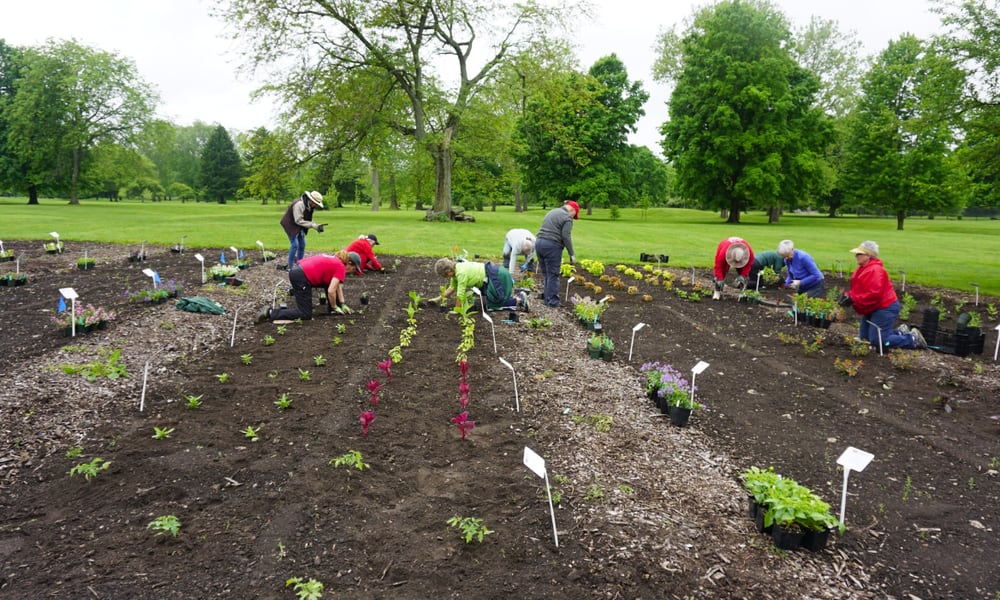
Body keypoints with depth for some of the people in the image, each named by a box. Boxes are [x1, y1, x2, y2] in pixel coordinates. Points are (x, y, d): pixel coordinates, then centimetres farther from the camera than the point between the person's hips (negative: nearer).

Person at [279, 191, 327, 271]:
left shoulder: (309, 205, -2)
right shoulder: (299, 204, -29)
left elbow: (308, 219, 6)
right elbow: (299, 221, -29)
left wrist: (317, 226, -10)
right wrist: (314, 225, -31)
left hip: (299, 227, 9)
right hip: (291, 225, -9)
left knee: (302, 245, 9)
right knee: (295, 245, -13)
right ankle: (289, 267, -4)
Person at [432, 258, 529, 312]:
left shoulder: (461, 273, -23)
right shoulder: (455, 269, 7)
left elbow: (460, 295, -21)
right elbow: (452, 288, 16)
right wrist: (438, 299, 15)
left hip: (497, 277, -10)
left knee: (492, 305, -7)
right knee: (486, 300, 12)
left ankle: (519, 300, 0)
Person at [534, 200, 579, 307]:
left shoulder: (551, 212, 20)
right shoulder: (567, 218, -6)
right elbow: (566, 237, -13)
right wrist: (572, 254, -8)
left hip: (538, 242, 8)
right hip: (552, 246, -8)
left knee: (546, 273, 15)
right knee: (553, 275, -1)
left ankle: (546, 296, 18)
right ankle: (552, 301, 2)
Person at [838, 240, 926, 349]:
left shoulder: (875, 270, -23)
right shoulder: (863, 269, 8)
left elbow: (874, 294, -32)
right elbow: (857, 289, 13)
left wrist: (853, 299, -29)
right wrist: (848, 295, -8)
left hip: (885, 309, -10)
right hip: (872, 309, 10)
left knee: (876, 340, -11)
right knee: (864, 338, 14)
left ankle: (913, 338, 5)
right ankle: (899, 333, 24)